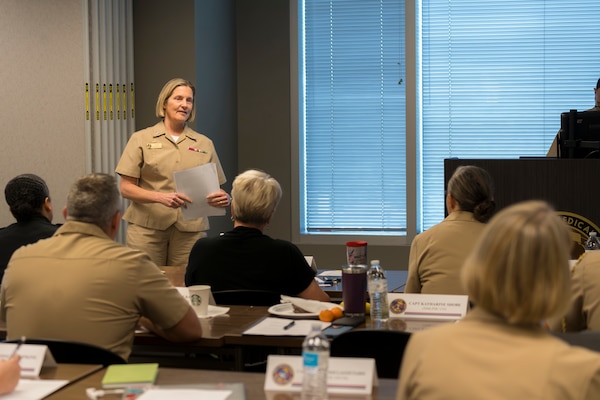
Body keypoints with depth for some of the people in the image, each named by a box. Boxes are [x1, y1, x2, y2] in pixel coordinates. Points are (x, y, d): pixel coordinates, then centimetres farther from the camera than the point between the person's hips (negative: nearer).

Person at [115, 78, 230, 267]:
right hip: (147, 227, -2)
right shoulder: (141, 139, 6)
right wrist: (160, 197, -16)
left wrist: (223, 198, -11)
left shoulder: (204, 144, 12)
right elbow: (126, 188, 0)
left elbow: (216, 189, 13)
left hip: (190, 229, 2)